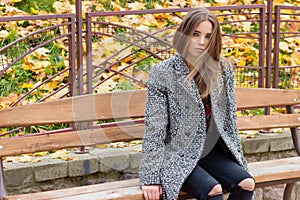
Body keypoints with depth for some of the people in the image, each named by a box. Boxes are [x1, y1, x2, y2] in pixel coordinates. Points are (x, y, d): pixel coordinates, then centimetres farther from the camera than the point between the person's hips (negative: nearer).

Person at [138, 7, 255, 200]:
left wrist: (236, 156, 9)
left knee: (246, 184, -21)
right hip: (176, 156, -5)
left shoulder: (223, 69, 5)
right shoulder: (162, 73, -8)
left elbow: (230, 118, 12)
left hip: (211, 151, 5)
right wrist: (151, 177, -15)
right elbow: (154, 128, -10)